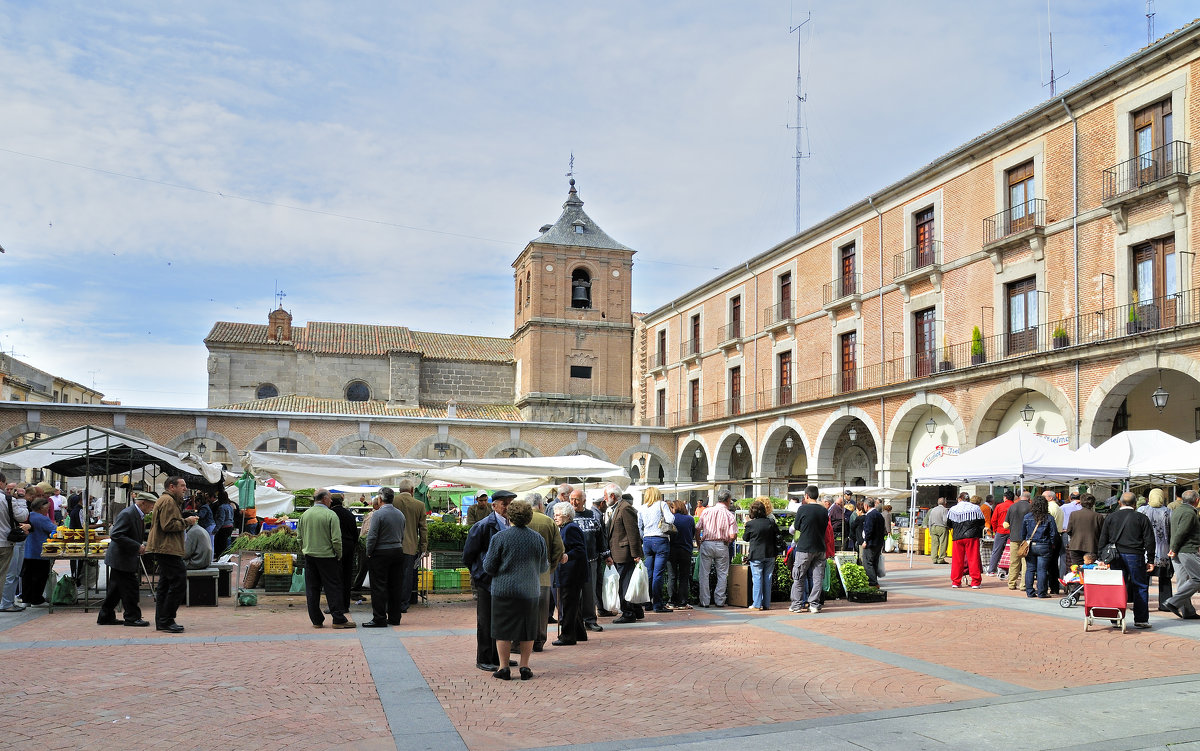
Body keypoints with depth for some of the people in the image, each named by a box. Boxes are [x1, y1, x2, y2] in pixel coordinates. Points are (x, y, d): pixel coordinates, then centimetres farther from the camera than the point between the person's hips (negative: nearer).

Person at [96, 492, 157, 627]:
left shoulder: (139, 515, 12)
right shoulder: (127, 514, -20)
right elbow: (115, 535, -26)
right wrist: (137, 546, -27)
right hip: (122, 559, -10)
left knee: (116, 589, 16)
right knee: (130, 588, -5)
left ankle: (106, 616, 25)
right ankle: (132, 617, 3)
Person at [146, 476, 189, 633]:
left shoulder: (166, 500, 24)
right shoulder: (168, 501, -12)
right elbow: (168, 525, -20)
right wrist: (186, 522, -9)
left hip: (163, 549, 12)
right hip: (168, 549, -12)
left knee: (165, 584, 13)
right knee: (179, 582, -12)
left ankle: (161, 621, 17)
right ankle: (166, 621, -10)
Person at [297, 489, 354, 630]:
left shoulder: (304, 515, 5)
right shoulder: (330, 515, -11)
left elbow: (299, 537, 11)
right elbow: (336, 539, -14)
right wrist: (339, 555, -2)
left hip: (309, 556, 5)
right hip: (327, 556, -5)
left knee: (312, 589, 9)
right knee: (333, 588, 1)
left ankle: (316, 620, 13)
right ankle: (339, 619, 1)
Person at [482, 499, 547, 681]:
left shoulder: (500, 537, -8)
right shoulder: (538, 539, 4)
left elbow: (489, 567, -6)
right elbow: (543, 567, 12)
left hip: (504, 589, -3)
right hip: (529, 591, 3)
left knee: (503, 629, 6)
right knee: (527, 630, 11)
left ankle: (503, 668, 8)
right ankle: (525, 667, 14)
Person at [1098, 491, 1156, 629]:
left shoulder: (1111, 517, 6)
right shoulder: (1141, 518, 0)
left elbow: (1103, 540, 7)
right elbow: (1149, 541, -1)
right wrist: (1150, 560, 4)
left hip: (1116, 557, 2)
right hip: (1135, 556, -2)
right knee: (1140, 587, 6)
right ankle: (1140, 620, 5)